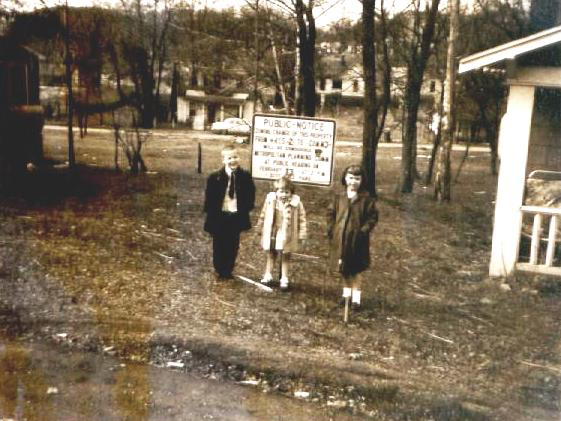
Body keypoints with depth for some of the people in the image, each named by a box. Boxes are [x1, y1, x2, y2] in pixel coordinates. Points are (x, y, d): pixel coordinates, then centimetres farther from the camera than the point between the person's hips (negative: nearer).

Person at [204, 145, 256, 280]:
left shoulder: (245, 177, -3)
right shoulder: (214, 177, -8)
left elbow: (250, 195, 6)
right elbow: (209, 198, -2)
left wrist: (246, 209, -3)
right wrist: (211, 213, -6)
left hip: (236, 217, 1)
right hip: (219, 217, -1)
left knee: (233, 246, 11)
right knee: (219, 246, 9)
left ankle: (228, 271, 26)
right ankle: (220, 271, 26)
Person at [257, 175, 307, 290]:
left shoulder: (296, 203, -15)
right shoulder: (270, 200, -8)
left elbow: (302, 219, -9)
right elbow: (264, 215, 6)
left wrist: (302, 234, -10)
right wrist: (260, 227, 14)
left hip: (287, 236, -2)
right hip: (272, 234, 3)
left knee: (286, 258, 10)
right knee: (271, 256, 19)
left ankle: (284, 279, 19)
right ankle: (268, 275, 33)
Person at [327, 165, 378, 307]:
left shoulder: (366, 198, -9)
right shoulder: (339, 197, 0)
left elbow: (373, 216, -7)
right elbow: (330, 213, 8)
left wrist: (364, 230, -15)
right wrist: (332, 229, -1)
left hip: (357, 239, -3)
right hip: (340, 238, 3)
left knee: (356, 269, 7)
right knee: (343, 268, 16)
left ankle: (356, 295, 20)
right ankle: (346, 292, 33)